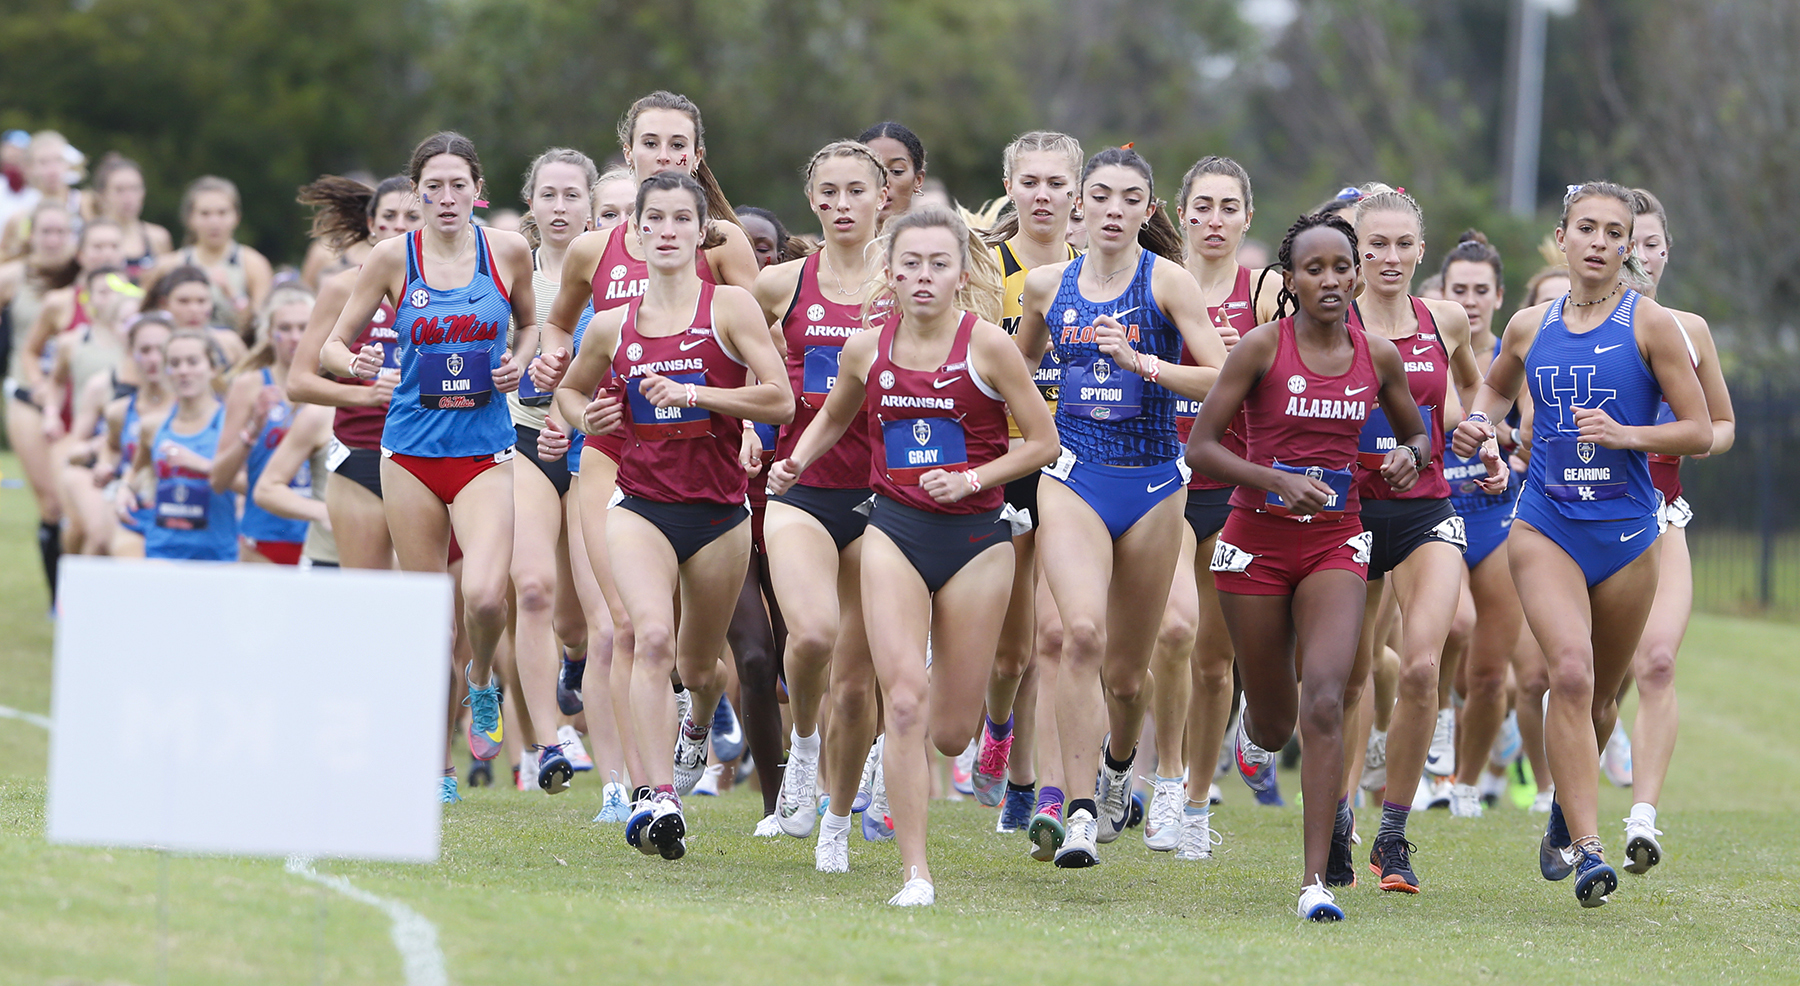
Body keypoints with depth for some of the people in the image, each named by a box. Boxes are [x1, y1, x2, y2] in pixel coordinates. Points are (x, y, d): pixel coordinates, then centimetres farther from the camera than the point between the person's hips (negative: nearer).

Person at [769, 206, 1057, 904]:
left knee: (950, 732, 4)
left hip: (976, 537, -1)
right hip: (894, 531, 1)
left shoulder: (987, 344, -9)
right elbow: (832, 418, 22)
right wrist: (795, 463, 3)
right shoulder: (865, 349, 1)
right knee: (904, 700, -15)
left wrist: (971, 479, -15)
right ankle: (915, 873, -11)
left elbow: (1043, 442, -3)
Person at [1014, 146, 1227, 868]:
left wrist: (1139, 361, -21)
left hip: (1153, 483, -1)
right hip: (1073, 479, 1)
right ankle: (1079, 814, -25)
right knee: (1082, 631, -24)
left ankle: (1118, 765, 44)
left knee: (1125, 672, 9)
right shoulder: (1048, 285, 5)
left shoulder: (1167, 281, -4)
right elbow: (1017, 366, 25)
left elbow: (1223, 381, -12)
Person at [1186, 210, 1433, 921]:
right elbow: (1200, 447, -9)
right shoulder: (1261, 348, -9)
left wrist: (1408, 455, -6)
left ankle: (1316, 881, -15)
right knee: (1274, 722, 10)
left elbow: (1417, 434, 18)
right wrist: (1277, 481, -23)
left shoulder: (1378, 356, 1)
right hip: (1258, 538, -1)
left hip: (1335, 544, 1)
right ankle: (1255, 726, 52)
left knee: (1324, 704, -18)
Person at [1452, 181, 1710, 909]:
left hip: (1625, 531, 0)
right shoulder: (1530, 328, 6)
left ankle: (1567, 810, 42)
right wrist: (1478, 424, 7)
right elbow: (1496, 387, 28)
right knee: (1570, 671, -21)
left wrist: (1627, 435, -18)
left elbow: (1700, 433, -3)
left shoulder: (1649, 324, -3)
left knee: (1599, 695, 12)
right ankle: (1587, 848, -23)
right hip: (1545, 526, 0)